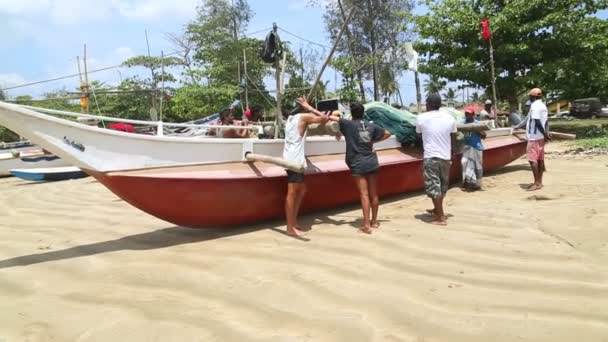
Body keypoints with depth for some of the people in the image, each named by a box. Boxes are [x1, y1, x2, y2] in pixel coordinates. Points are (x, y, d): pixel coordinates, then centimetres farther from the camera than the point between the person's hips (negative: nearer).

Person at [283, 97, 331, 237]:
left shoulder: (290, 118, 17)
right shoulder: (304, 116, -5)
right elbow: (325, 118, -4)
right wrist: (309, 107, 2)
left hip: (292, 158, 9)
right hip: (295, 159, -9)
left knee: (301, 190, 17)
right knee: (292, 193, -8)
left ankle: (294, 222, 21)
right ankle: (290, 228, -5)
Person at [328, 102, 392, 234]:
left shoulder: (348, 124, -6)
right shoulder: (371, 126, 8)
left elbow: (331, 117, -8)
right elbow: (387, 133, 20)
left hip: (358, 164, -5)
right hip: (372, 162, 5)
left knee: (364, 194, -5)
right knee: (373, 193, 12)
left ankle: (366, 225, -5)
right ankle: (374, 221, 25)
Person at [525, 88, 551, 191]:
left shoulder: (535, 105, -14)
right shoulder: (543, 106, 15)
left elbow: (537, 121, -21)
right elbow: (546, 121, 12)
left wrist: (545, 134, -17)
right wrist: (546, 133, 8)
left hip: (534, 136, -9)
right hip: (540, 136, 9)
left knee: (532, 159, -9)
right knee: (540, 159, 10)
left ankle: (537, 183, -10)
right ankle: (539, 182, 14)